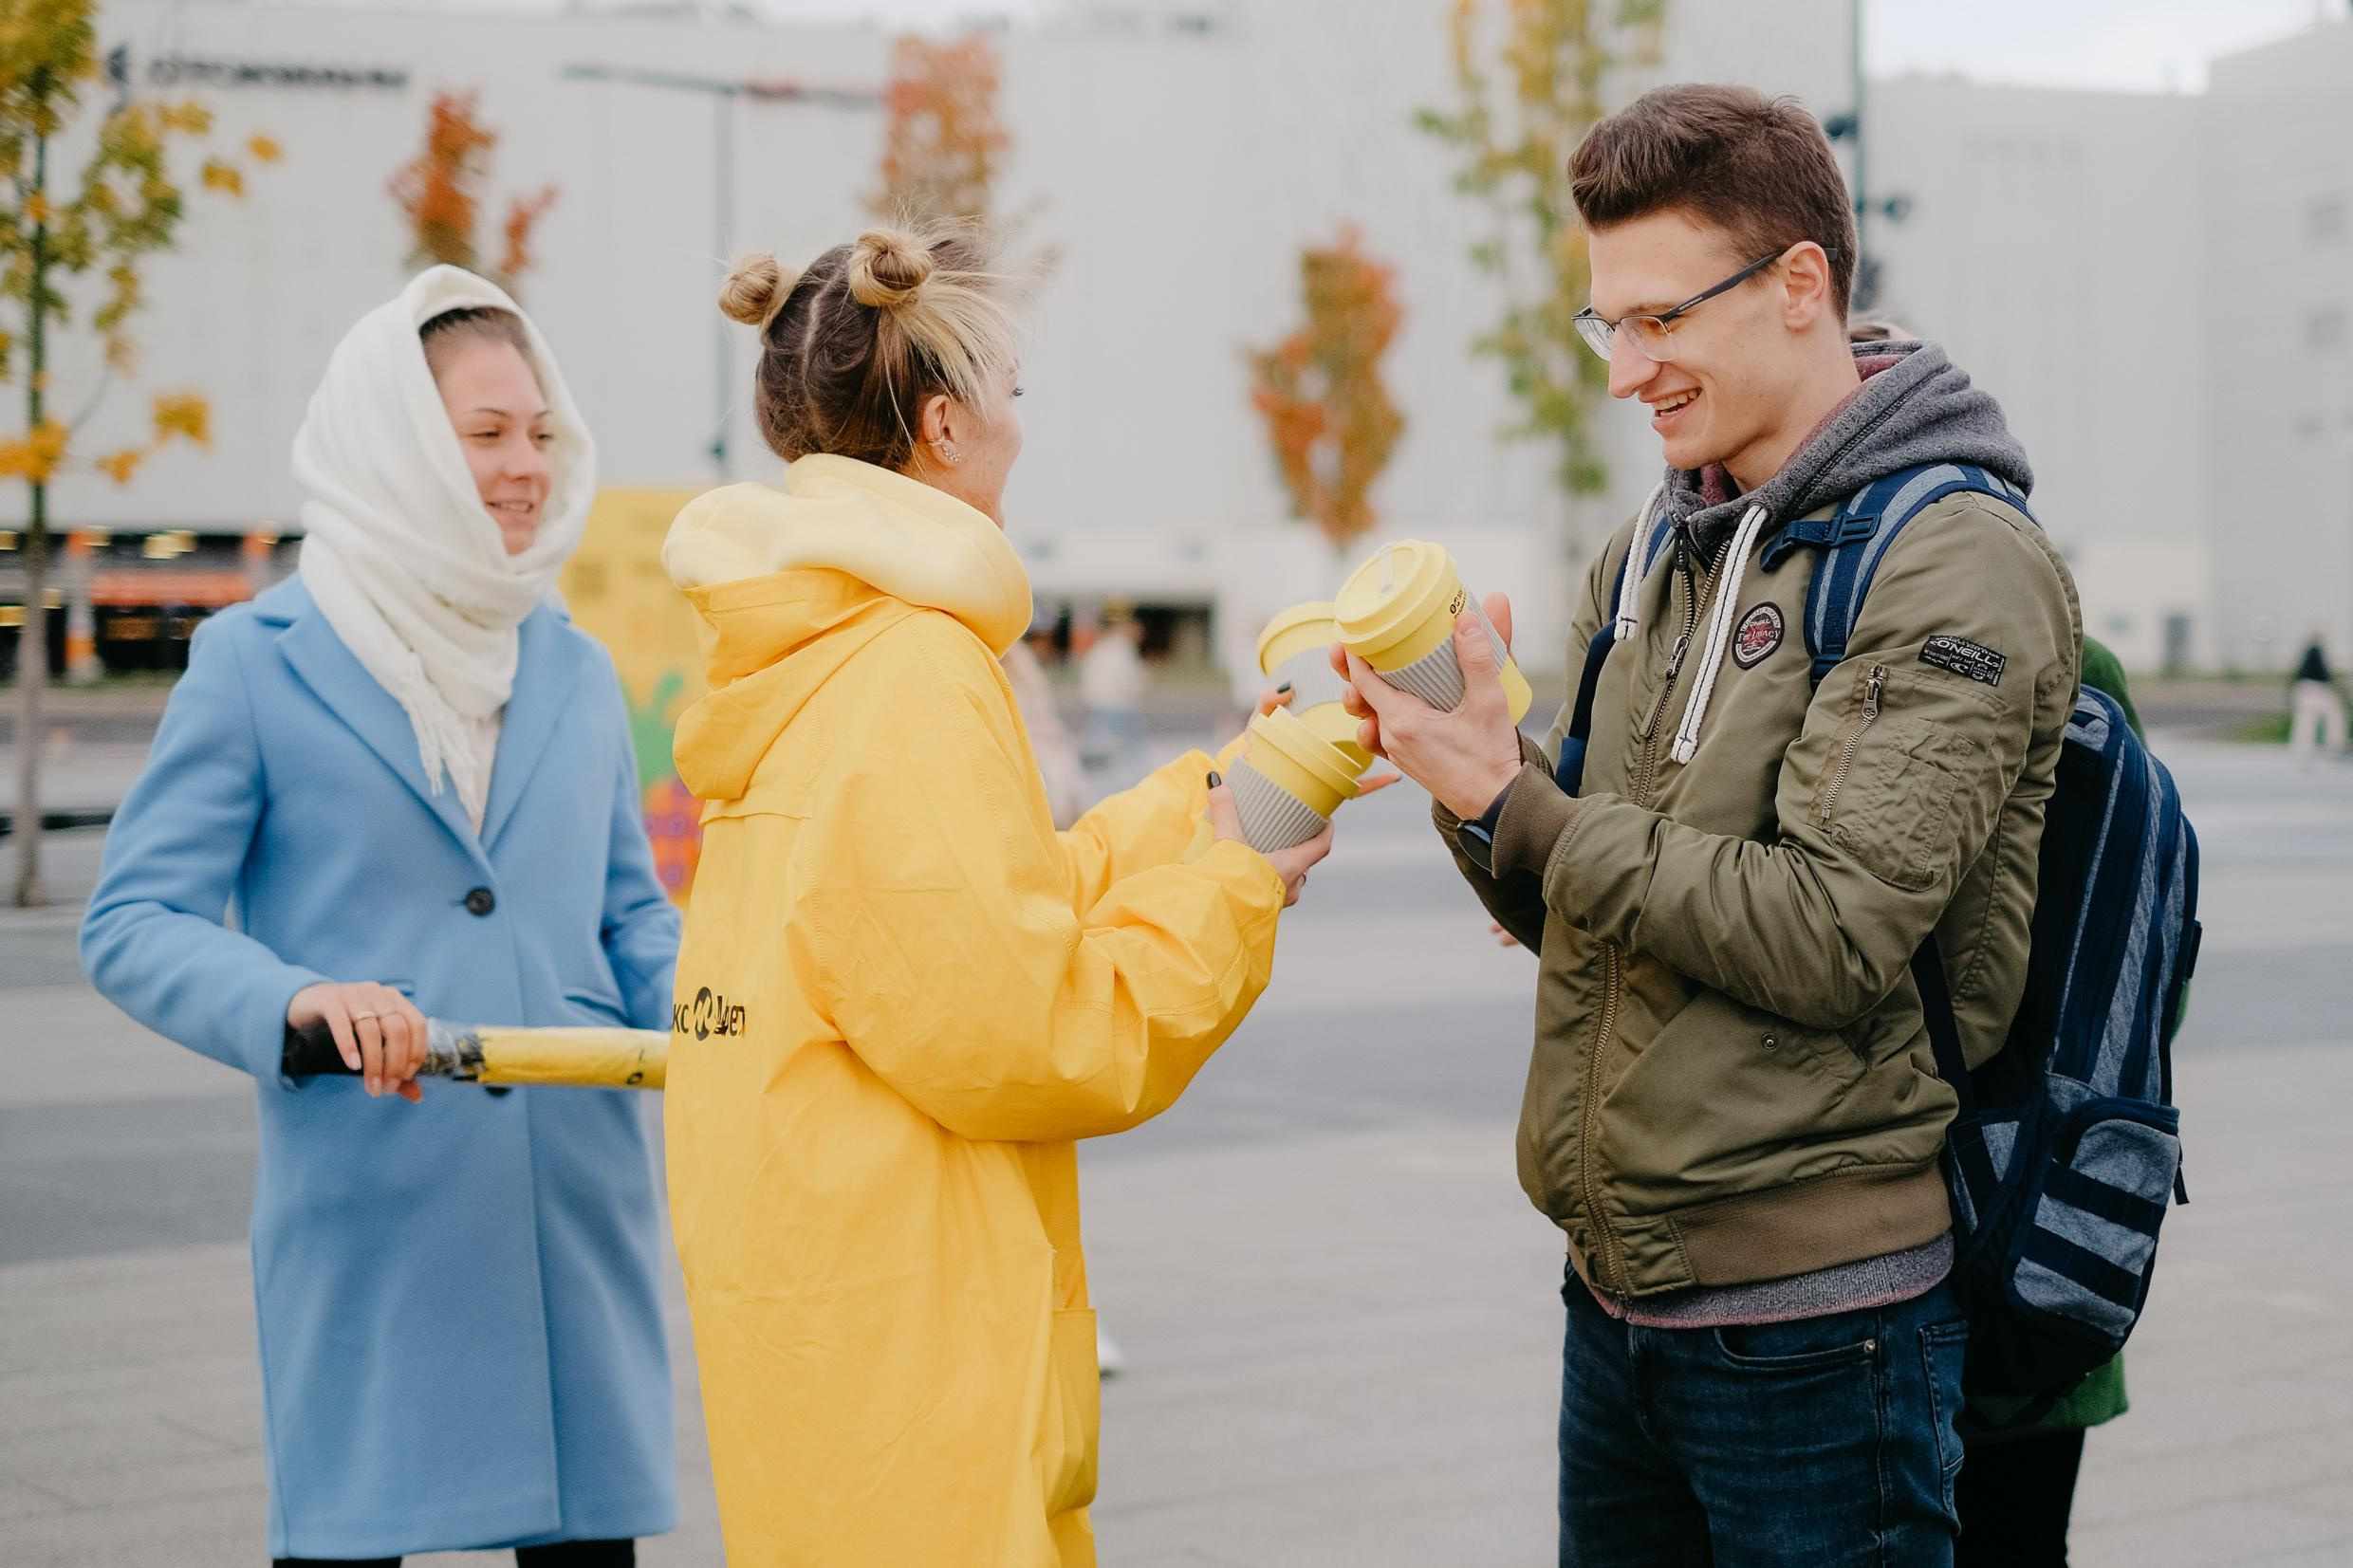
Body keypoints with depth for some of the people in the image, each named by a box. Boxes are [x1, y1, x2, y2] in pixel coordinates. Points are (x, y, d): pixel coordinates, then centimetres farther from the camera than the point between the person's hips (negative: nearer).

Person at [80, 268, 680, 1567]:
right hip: (364, 1211, -4)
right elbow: (130, 923, -4)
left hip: (578, 1200, 4)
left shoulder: (576, 670, 14)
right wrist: (293, 1000, -23)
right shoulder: (255, 661, 0)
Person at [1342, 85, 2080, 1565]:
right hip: (1614, 1285, 7)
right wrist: (1477, 763, -8)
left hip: (1814, 1314, -7)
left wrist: (1513, 803, -19)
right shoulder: (1651, 553, 11)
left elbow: (1829, 940, -21)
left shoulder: (1960, 567, -12)